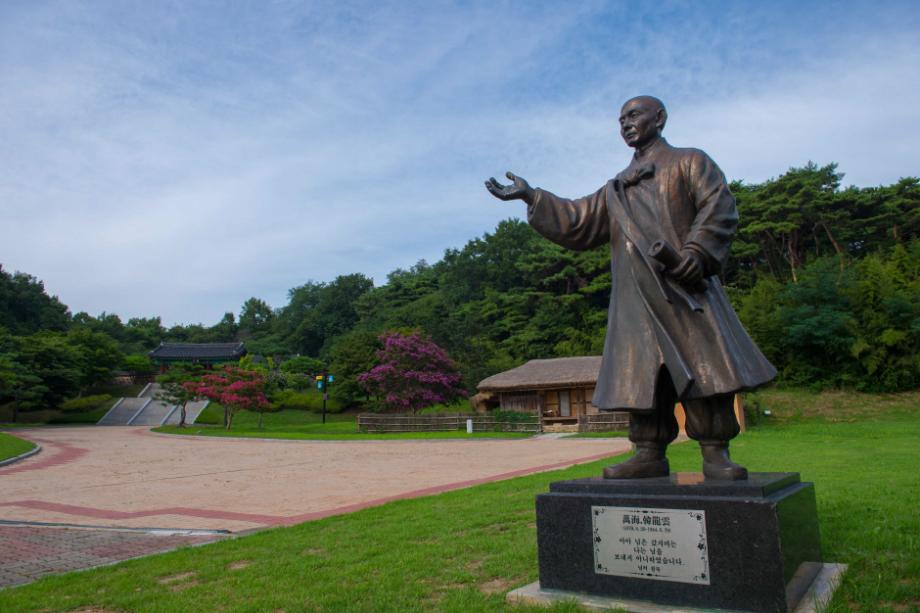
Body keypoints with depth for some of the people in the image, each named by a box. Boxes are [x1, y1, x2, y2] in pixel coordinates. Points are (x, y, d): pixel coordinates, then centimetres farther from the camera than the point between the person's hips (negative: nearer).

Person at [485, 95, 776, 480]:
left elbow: (719, 208, -2)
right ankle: (650, 454, 4)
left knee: (704, 367, -9)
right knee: (642, 374, 0)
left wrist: (697, 252, -18)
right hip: (636, 296, 5)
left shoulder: (689, 162, 13)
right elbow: (576, 223, 20)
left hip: (684, 286, -4)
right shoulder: (615, 190, 27)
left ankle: (716, 454, -4)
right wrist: (532, 197, 12)